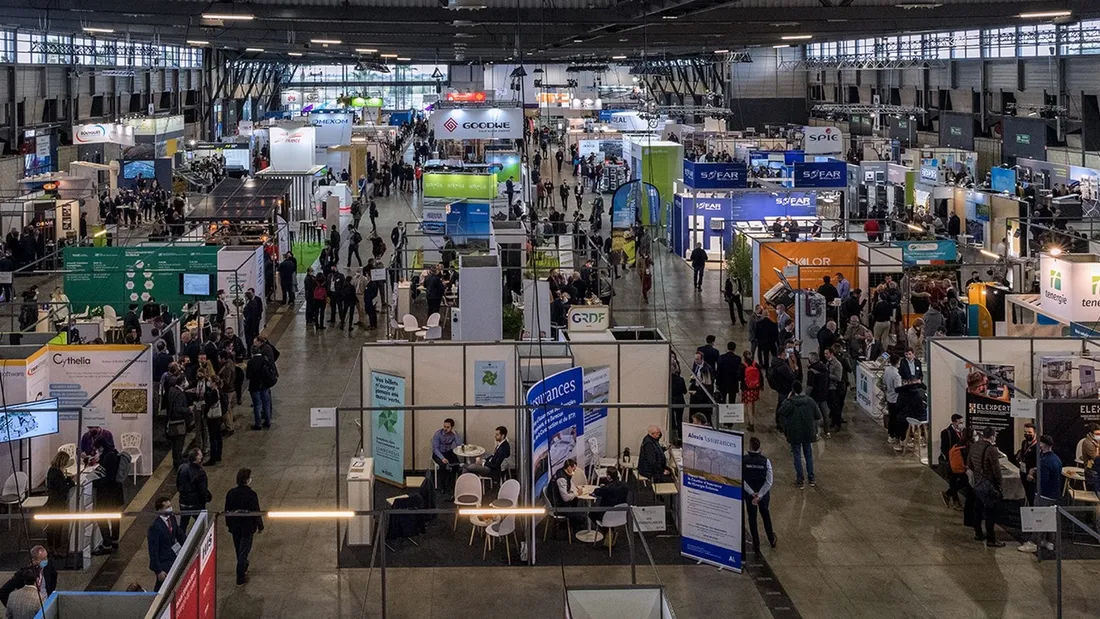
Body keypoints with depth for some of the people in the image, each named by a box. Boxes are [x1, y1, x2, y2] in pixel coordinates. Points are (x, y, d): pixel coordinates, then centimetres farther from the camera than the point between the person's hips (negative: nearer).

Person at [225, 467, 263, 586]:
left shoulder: (231, 493, -4)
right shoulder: (251, 494, -21)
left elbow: (227, 510, 6)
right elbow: (256, 512, -16)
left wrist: (228, 524, 19)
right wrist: (260, 526, -3)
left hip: (234, 527, 5)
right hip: (247, 527, -5)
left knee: (238, 551, 22)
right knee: (243, 552, 2)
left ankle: (243, 570, 42)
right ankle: (240, 578, 5)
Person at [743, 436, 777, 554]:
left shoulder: (743, 460, -18)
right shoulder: (765, 460, -15)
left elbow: (741, 479, -19)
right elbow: (770, 481, -18)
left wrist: (752, 493, -15)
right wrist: (760, 495, -18)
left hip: (749, 493, -1)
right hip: (764, 494, 1)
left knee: (752, 519, 13)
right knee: (766, 516, 24)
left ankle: (756, 546, 17)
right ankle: (772, 540, 40)